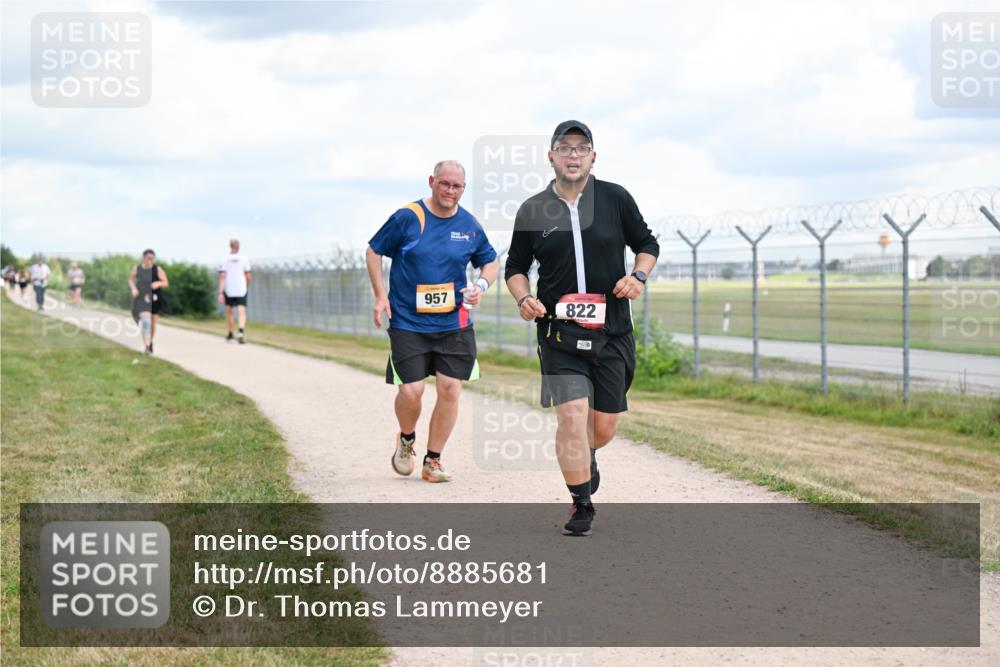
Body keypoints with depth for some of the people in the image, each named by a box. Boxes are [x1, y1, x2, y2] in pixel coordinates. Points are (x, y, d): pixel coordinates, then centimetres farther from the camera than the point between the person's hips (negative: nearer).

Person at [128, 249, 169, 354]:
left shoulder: (158, 269, -4)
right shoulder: (137, 269, -1)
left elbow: (166, 284, -2)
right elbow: (131, 280, 15)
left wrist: (159, 283, -23)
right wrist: (133, 288, -4)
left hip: (154, 299, 2)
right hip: (141, 298, -2)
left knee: (153, 322, 13)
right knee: (145, 320, -20)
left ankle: (150, 342, 39)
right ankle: (147, 346, -27)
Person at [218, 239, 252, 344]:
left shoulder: (224, 260, -1)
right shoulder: (243, 259, 1)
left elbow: (222, 277, -9)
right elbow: (248, 277, 2)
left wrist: (220, 293, -11)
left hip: (228, 290, 1)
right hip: (241, 290, -1)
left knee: (229, 312, 19)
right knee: (241, 312, -7)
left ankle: (230, 335, 28)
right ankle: (241, 331, -33)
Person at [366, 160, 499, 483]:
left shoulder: (469, 226, 2)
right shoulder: (406, 218, -6)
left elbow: (491, 261, 17)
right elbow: (373, 251, 4)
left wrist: (481, 285, -4)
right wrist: (380, 295, -3)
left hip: (454, 323, 3)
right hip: (407, 322, -3)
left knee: (450, 389, -3)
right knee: (411, 390, -8)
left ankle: (433, 461, 12)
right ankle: (406, 439, 26)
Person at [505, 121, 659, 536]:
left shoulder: (615, 199, 2)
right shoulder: (533, 211, 2)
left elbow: (647, 244, 14)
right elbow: (515, 267, 13)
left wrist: (639, 275, -6)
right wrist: (523, 298, -7)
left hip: (612, 331, 1)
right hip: (558, 332, -1)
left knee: (604, 427, 7)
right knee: (572, 417, -14)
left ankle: (586, 457, 44)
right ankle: (581, 506, 1)